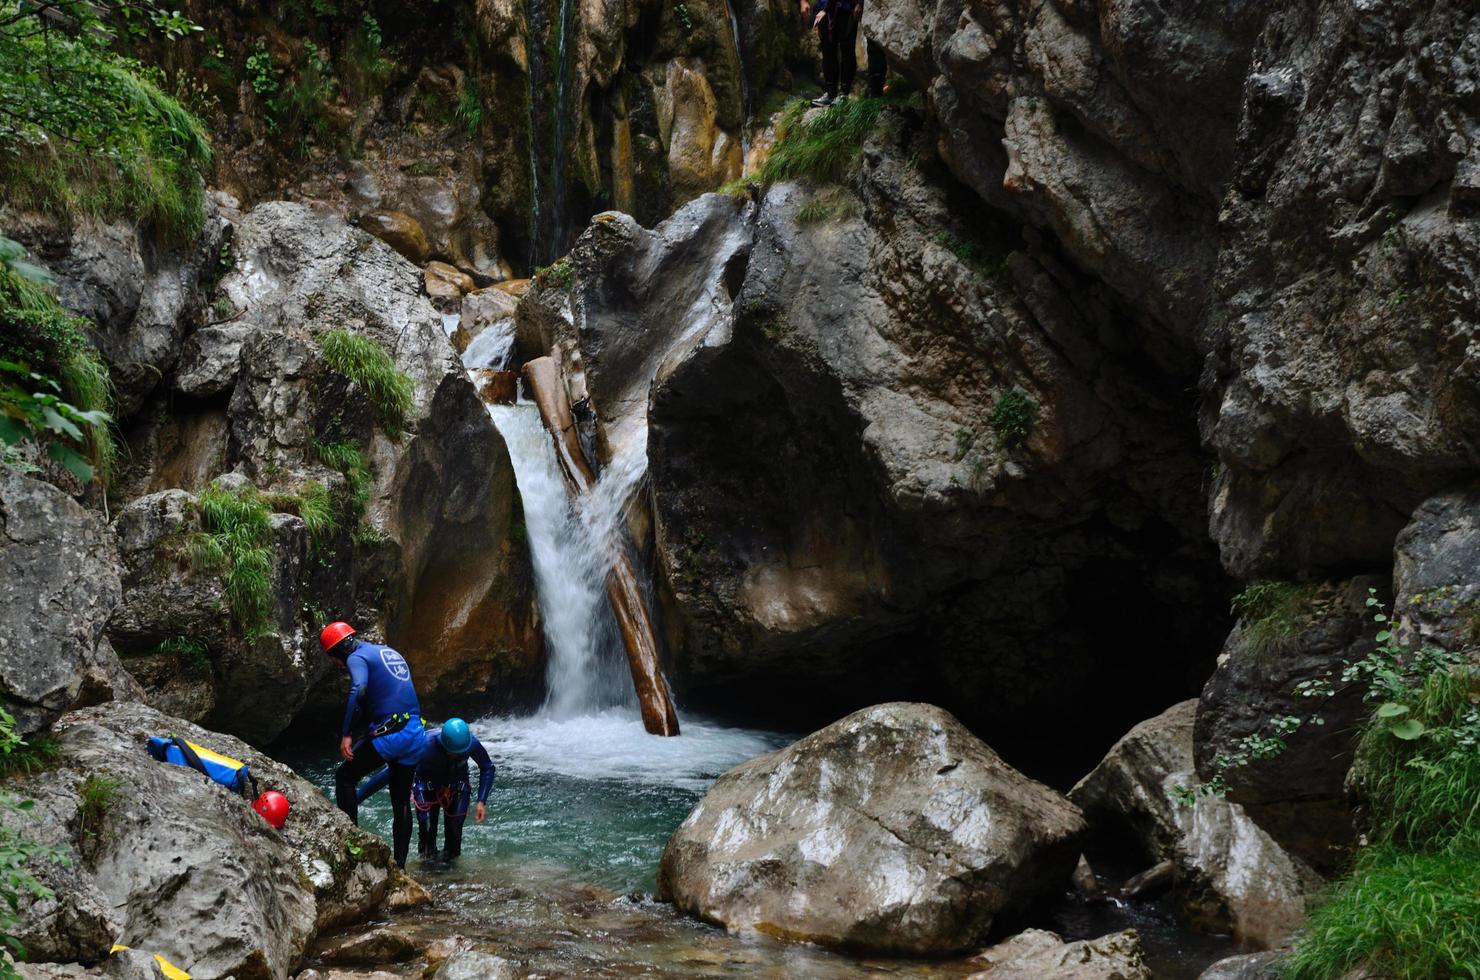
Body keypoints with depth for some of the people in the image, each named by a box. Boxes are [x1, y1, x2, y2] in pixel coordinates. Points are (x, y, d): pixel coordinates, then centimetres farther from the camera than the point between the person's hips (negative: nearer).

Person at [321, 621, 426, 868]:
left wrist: (346, 734, -25)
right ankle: (399, 864, 16)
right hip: (416, 735, 8)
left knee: (345, 778, 8)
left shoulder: (357, 658, -4)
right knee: (402, 803, 14)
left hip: (389, 735, -8)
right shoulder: (389, 652, 22)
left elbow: (358, 690, -23)